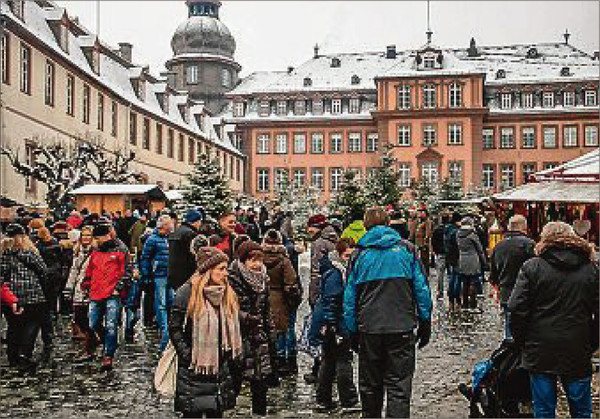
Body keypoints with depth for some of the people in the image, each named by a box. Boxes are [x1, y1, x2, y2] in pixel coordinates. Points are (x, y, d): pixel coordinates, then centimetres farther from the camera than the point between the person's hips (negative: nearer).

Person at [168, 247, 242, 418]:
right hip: (193, 370, -5)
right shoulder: (187, 292, -11)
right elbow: (174, 328, -9)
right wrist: (187, 356, -15)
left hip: (220, 368, 5)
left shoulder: (228, 294, 7)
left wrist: (232, 356, 11)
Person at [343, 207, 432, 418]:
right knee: (399, 387, 2)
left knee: (370, 387, 15)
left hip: (369, 329, 1)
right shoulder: (407, 250, 3)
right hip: (402, 327, -1)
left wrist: (352, 332, 11)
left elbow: (350, 299, 4)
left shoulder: (360, 255, 3)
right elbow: (422, 290, 2)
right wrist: (425, 325, 8)